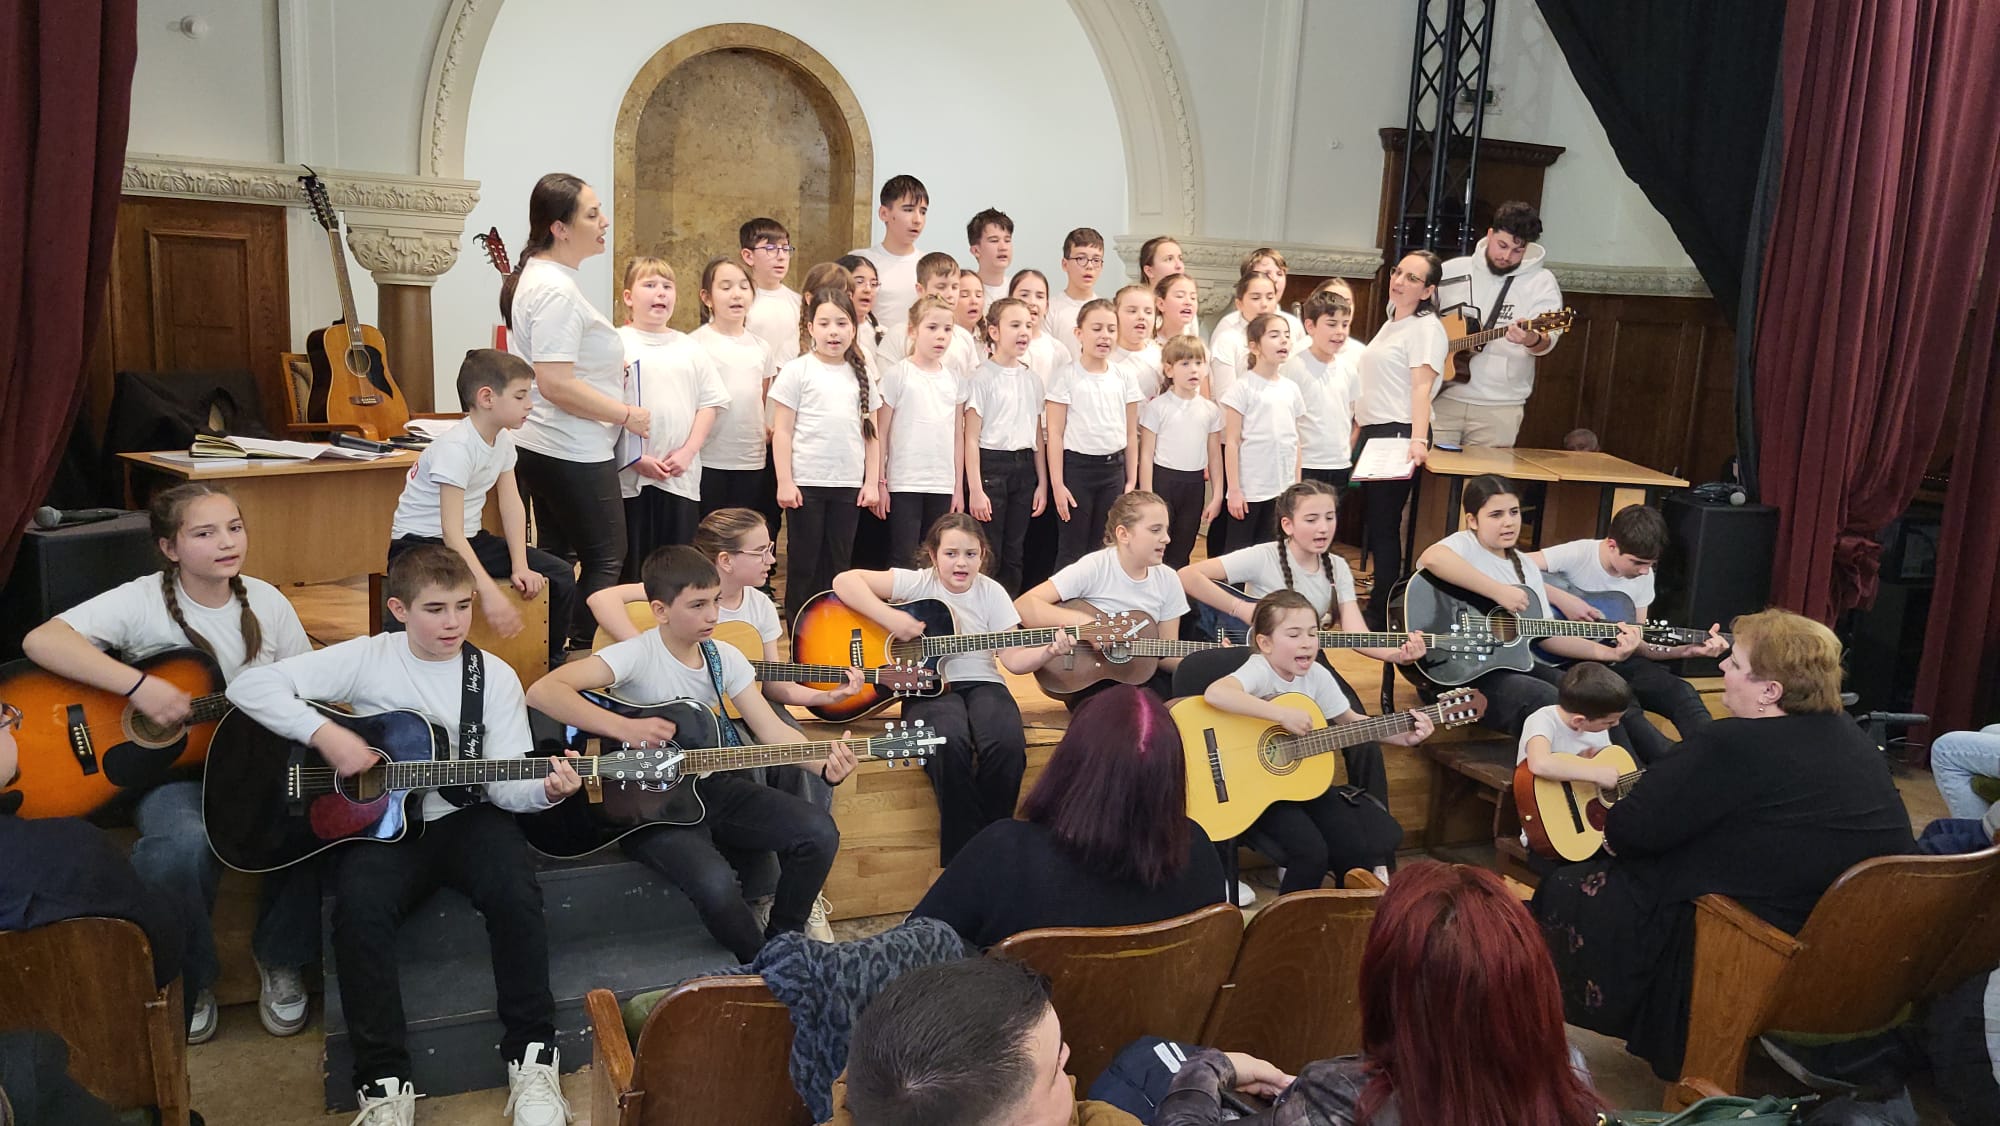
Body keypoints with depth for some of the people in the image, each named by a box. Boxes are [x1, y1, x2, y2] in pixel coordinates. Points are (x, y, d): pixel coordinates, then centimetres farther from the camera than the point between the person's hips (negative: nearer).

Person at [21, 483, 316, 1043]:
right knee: (182, 845, -36)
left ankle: (281, 958, 1)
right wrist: (139, 686, -30)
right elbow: (41, 640, -22)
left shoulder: (265, 601, 3)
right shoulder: (144, 602, -8)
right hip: (169, 768, -3)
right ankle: (189, 980, -3)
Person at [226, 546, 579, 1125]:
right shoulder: (367, 659, -2)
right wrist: (325, 734, -19)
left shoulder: (495, 677, 1)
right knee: (359, 906, -32)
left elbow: (507, 784, -4)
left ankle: (532, 1056, -12)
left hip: (465, 818, 1)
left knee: (515, 891, -30)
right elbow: (250, 685, -7)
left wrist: (545, 789, -27)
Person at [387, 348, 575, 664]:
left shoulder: (503, 439, 1)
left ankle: (549, 665, 15)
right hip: (421, 543, -8)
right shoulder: (456, 448, -26)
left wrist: (520, 567, -12)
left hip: (470, 539, 8)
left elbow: (512, 505, 1)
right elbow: (451, 532, -31)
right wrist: (489, 592, -37)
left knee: (561, 574, -1)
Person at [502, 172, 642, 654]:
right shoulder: (556, 290, -21)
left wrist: (608, 369, 16)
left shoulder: (535, 275, 13)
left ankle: (549, 661, 24)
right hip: (573, 452, -11)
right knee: (606, 559, -1)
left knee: (557, 558, 16)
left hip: (539, 447, 11)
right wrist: (627, 415, -17)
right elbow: (556, 385, -26)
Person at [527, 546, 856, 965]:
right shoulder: (638, 655, -17)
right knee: (714, 882, -32)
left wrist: (825, 765, -22)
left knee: (819, 832, -13)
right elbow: (542, 692, -29)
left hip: (710, 785, 6)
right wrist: (625, 729, -37)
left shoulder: (724, 658, 1)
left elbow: (772, 730, -3)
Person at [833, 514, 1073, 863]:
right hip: (927, 686, -2)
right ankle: (961, 854, -18)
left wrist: (1048, 652, -18)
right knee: (950, 743, -35)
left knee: (1008, 743, -30)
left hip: (981, 683, 2)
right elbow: (844, 581, -10)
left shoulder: (992, 593, 5)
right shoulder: (917, 583, -2)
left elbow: (1013, 659, 1)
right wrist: (890, 618, -19)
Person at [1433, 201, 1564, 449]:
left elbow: (1547, 340, -14)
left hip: (1499, 408, -1)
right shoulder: (1453, 271, 5)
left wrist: (1532, 340, -38)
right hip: (1444, 397, 2)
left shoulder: (1541, 282, -1)